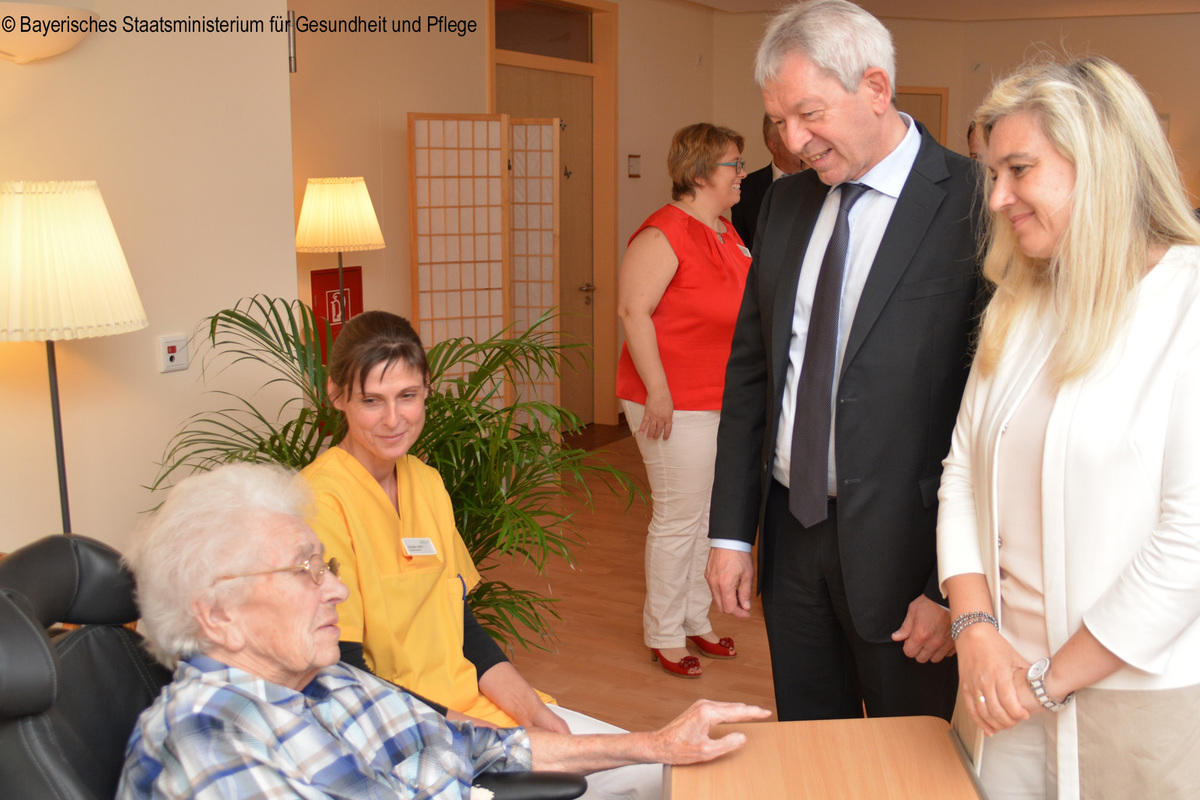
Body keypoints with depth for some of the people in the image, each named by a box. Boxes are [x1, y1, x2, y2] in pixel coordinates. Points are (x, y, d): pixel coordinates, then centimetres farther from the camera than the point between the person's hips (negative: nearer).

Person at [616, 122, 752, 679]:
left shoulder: (727, 233, 14)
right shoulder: (664, 234, -15)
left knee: (708, 516, 16)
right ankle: (664, 634, 15)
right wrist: (657, 392, -23)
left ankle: (695, 620, 30)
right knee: (678, 519, -1)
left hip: (723, 401, 9)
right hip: (677, 404, -9)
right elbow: (633, 310, -22)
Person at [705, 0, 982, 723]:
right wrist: (732, 531, 7)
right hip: (791, 530, 6)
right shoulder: (786, 203, 7)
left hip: (904, 545, -5)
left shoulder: (973, 209, -14)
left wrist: (956, 587, -13)